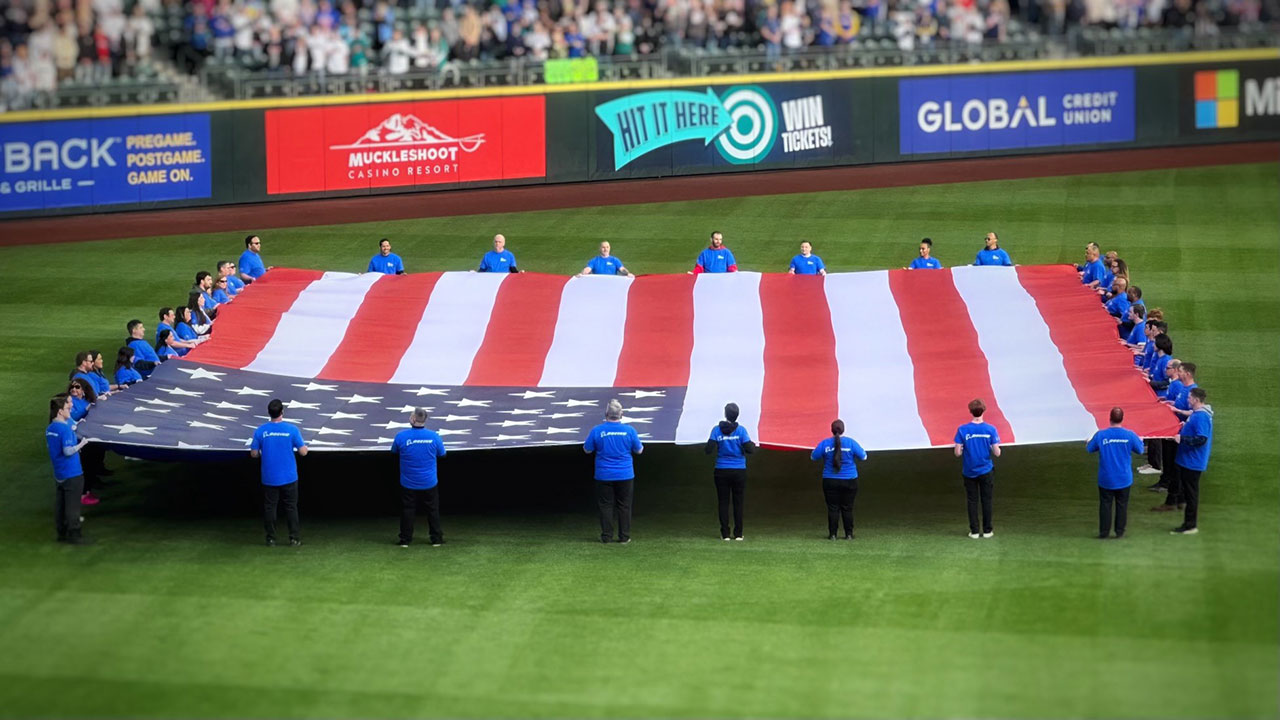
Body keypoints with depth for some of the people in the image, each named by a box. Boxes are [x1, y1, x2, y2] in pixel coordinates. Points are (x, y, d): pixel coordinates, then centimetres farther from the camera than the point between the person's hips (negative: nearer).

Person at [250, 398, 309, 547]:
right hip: (289, 478, 0)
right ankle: (294, 538, 11)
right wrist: (305, 446, 15)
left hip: (269, 479, 0)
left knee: (269, 508, 10)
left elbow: (254, 453, -2)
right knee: (291, 507, 10)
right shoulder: (292, 430, -11)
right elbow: (303, 451, -8)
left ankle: (271, 539, 12)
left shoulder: (260, 431, -7)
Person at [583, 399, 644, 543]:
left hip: (604, 476, -1)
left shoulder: (597, 431, -9)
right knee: (624, 506, 8)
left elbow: (587, 450, 1)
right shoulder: (629, 430, -7)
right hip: (625, 476, 1)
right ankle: (624, 537, 10)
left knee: (605, 505, 8)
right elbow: (639, 450, 3)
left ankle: (606, 536, 9)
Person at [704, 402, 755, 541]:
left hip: (721, 472, 1)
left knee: (723, 503, 6)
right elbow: (749, 449, -10)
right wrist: (753, 446, 12)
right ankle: (738, 534, 6)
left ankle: (725, 534, 4)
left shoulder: (717, 430, -5)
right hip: (739, 471, -1)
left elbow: (709, 449, -9)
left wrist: (705, 448, 13)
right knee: (738, 503, 7)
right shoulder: (741, 430, -7)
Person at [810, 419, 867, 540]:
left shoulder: (825, 443, -4)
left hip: (830, 481, 0)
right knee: (847, 508, 6)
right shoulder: (851, 442, -6)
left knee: (833, 508, 4)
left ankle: (832, 534, 1)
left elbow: (813, 457, 4)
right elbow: (863, 456, 0)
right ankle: (849, 534, 7)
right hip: (849, 480, 0)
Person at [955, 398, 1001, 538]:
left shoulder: (962, 429, -11)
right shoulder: (991, 429, -10)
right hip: (985, 471, 0)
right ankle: (987, 531, 14)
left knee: (972, 501, 9)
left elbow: (957, 453, -11)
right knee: (986, 500, 11)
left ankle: (974, 531, 10)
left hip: (969, 472, 0)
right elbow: (997, 453, -9)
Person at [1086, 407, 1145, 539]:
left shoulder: (1100, 435, -14)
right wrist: (1140, 440, 25)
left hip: (1106, 479, -1)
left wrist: (1089, 440, 23)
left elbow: (1089, 449, 1)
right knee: (1122, 505, 13)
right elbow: (1140, 450, 4)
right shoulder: (1129, 435, -11)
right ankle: (1120, 531, 16)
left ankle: (1104, 532, 11)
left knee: (1105, 505, 9)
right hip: (1124, 479, 1)